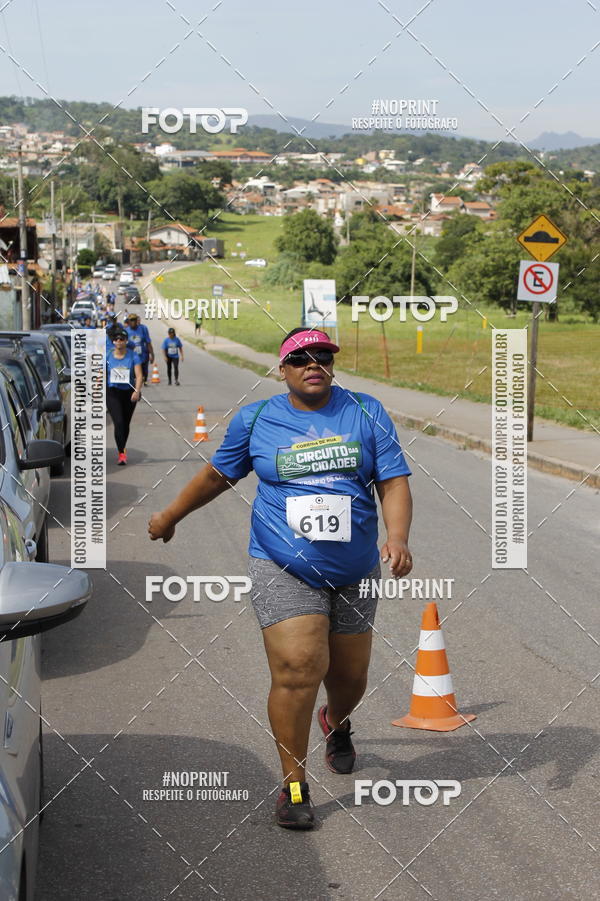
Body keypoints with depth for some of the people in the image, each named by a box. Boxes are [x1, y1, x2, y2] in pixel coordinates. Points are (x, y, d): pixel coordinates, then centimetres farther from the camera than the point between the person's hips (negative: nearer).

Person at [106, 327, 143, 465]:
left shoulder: (133, 356, -4)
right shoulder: (107, 356, -1)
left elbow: (139, 375, -11)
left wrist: (137, 391, -25)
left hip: (129, 392, 1)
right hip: (112, 392, -1)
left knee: (126, 424, 14)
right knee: (118, 422, -16)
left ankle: (122, 448, 37)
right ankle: (122, 453, -15)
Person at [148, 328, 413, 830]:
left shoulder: (366, 413, 2)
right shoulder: (254, 421, 2)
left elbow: (394, 482, -1)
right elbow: (218, 475, 18)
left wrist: (397, 538, -17)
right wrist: (170, 516, 27)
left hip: (355, 573, 2)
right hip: (284, 571, -2)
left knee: (349, 675, 13)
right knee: (297, 670, -17)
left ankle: (337, 723, 51)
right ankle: (294, 786, -3)